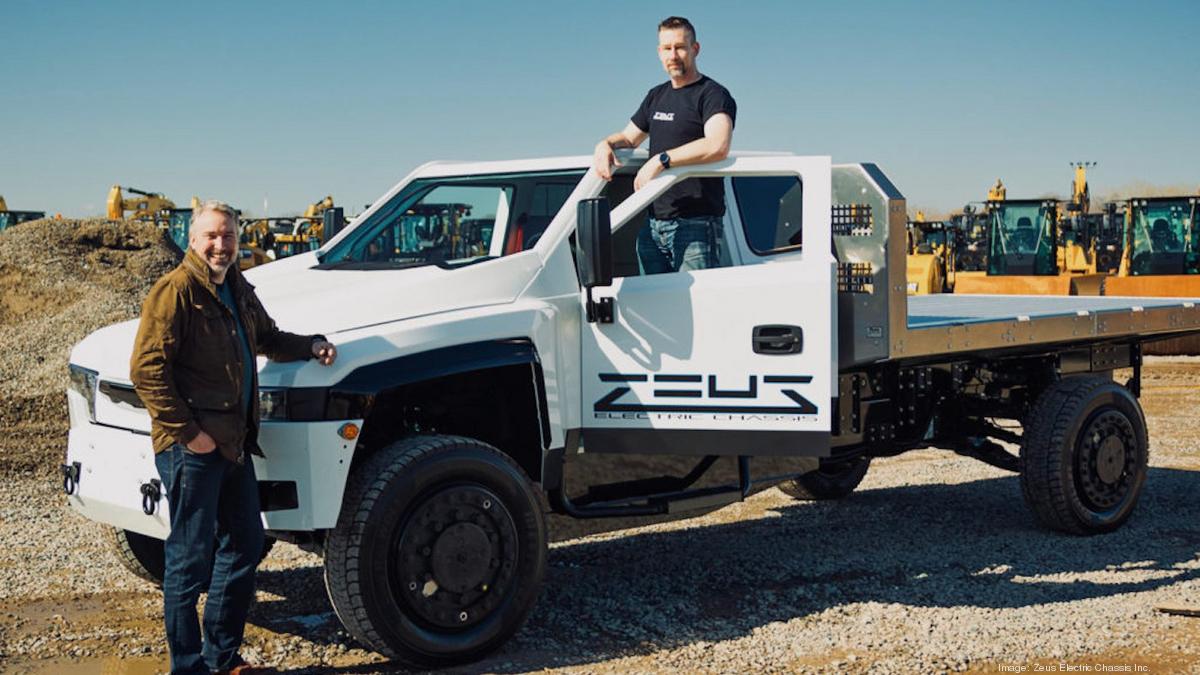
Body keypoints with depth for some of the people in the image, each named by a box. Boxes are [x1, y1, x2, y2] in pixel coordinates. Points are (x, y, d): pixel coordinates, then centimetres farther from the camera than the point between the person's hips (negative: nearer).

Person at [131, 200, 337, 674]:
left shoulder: (237, 290, 15)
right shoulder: (176, 291, -13)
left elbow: (267, 339, 32)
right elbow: (146, 368, -19)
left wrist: (311, 346, 14)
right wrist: (187, 432, -20)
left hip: (234, 443, 9)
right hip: (191, 449, -9)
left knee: (245, 545, 16)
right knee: (190, 560, -1)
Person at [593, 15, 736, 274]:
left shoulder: (712, 95, -7)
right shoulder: (656, 96, 20)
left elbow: (717, 146, -25)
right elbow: (629, 137, 27)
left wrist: (661, 160, -26)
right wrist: (606, 144, 3)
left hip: (694, 224, -8)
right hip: (652, 225, 8)